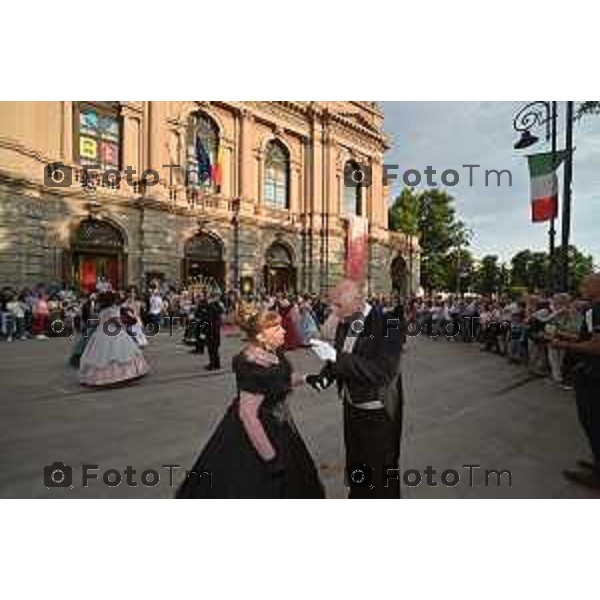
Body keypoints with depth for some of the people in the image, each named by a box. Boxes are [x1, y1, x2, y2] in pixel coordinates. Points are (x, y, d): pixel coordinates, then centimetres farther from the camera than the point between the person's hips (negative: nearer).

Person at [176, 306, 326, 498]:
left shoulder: (272, 352, -7)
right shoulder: (253, 366, -31)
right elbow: (247, 414, -30)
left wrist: (305, 379, 1)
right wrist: (270, 457, -25)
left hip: (275, 428, 8)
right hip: (252, 434, -8)